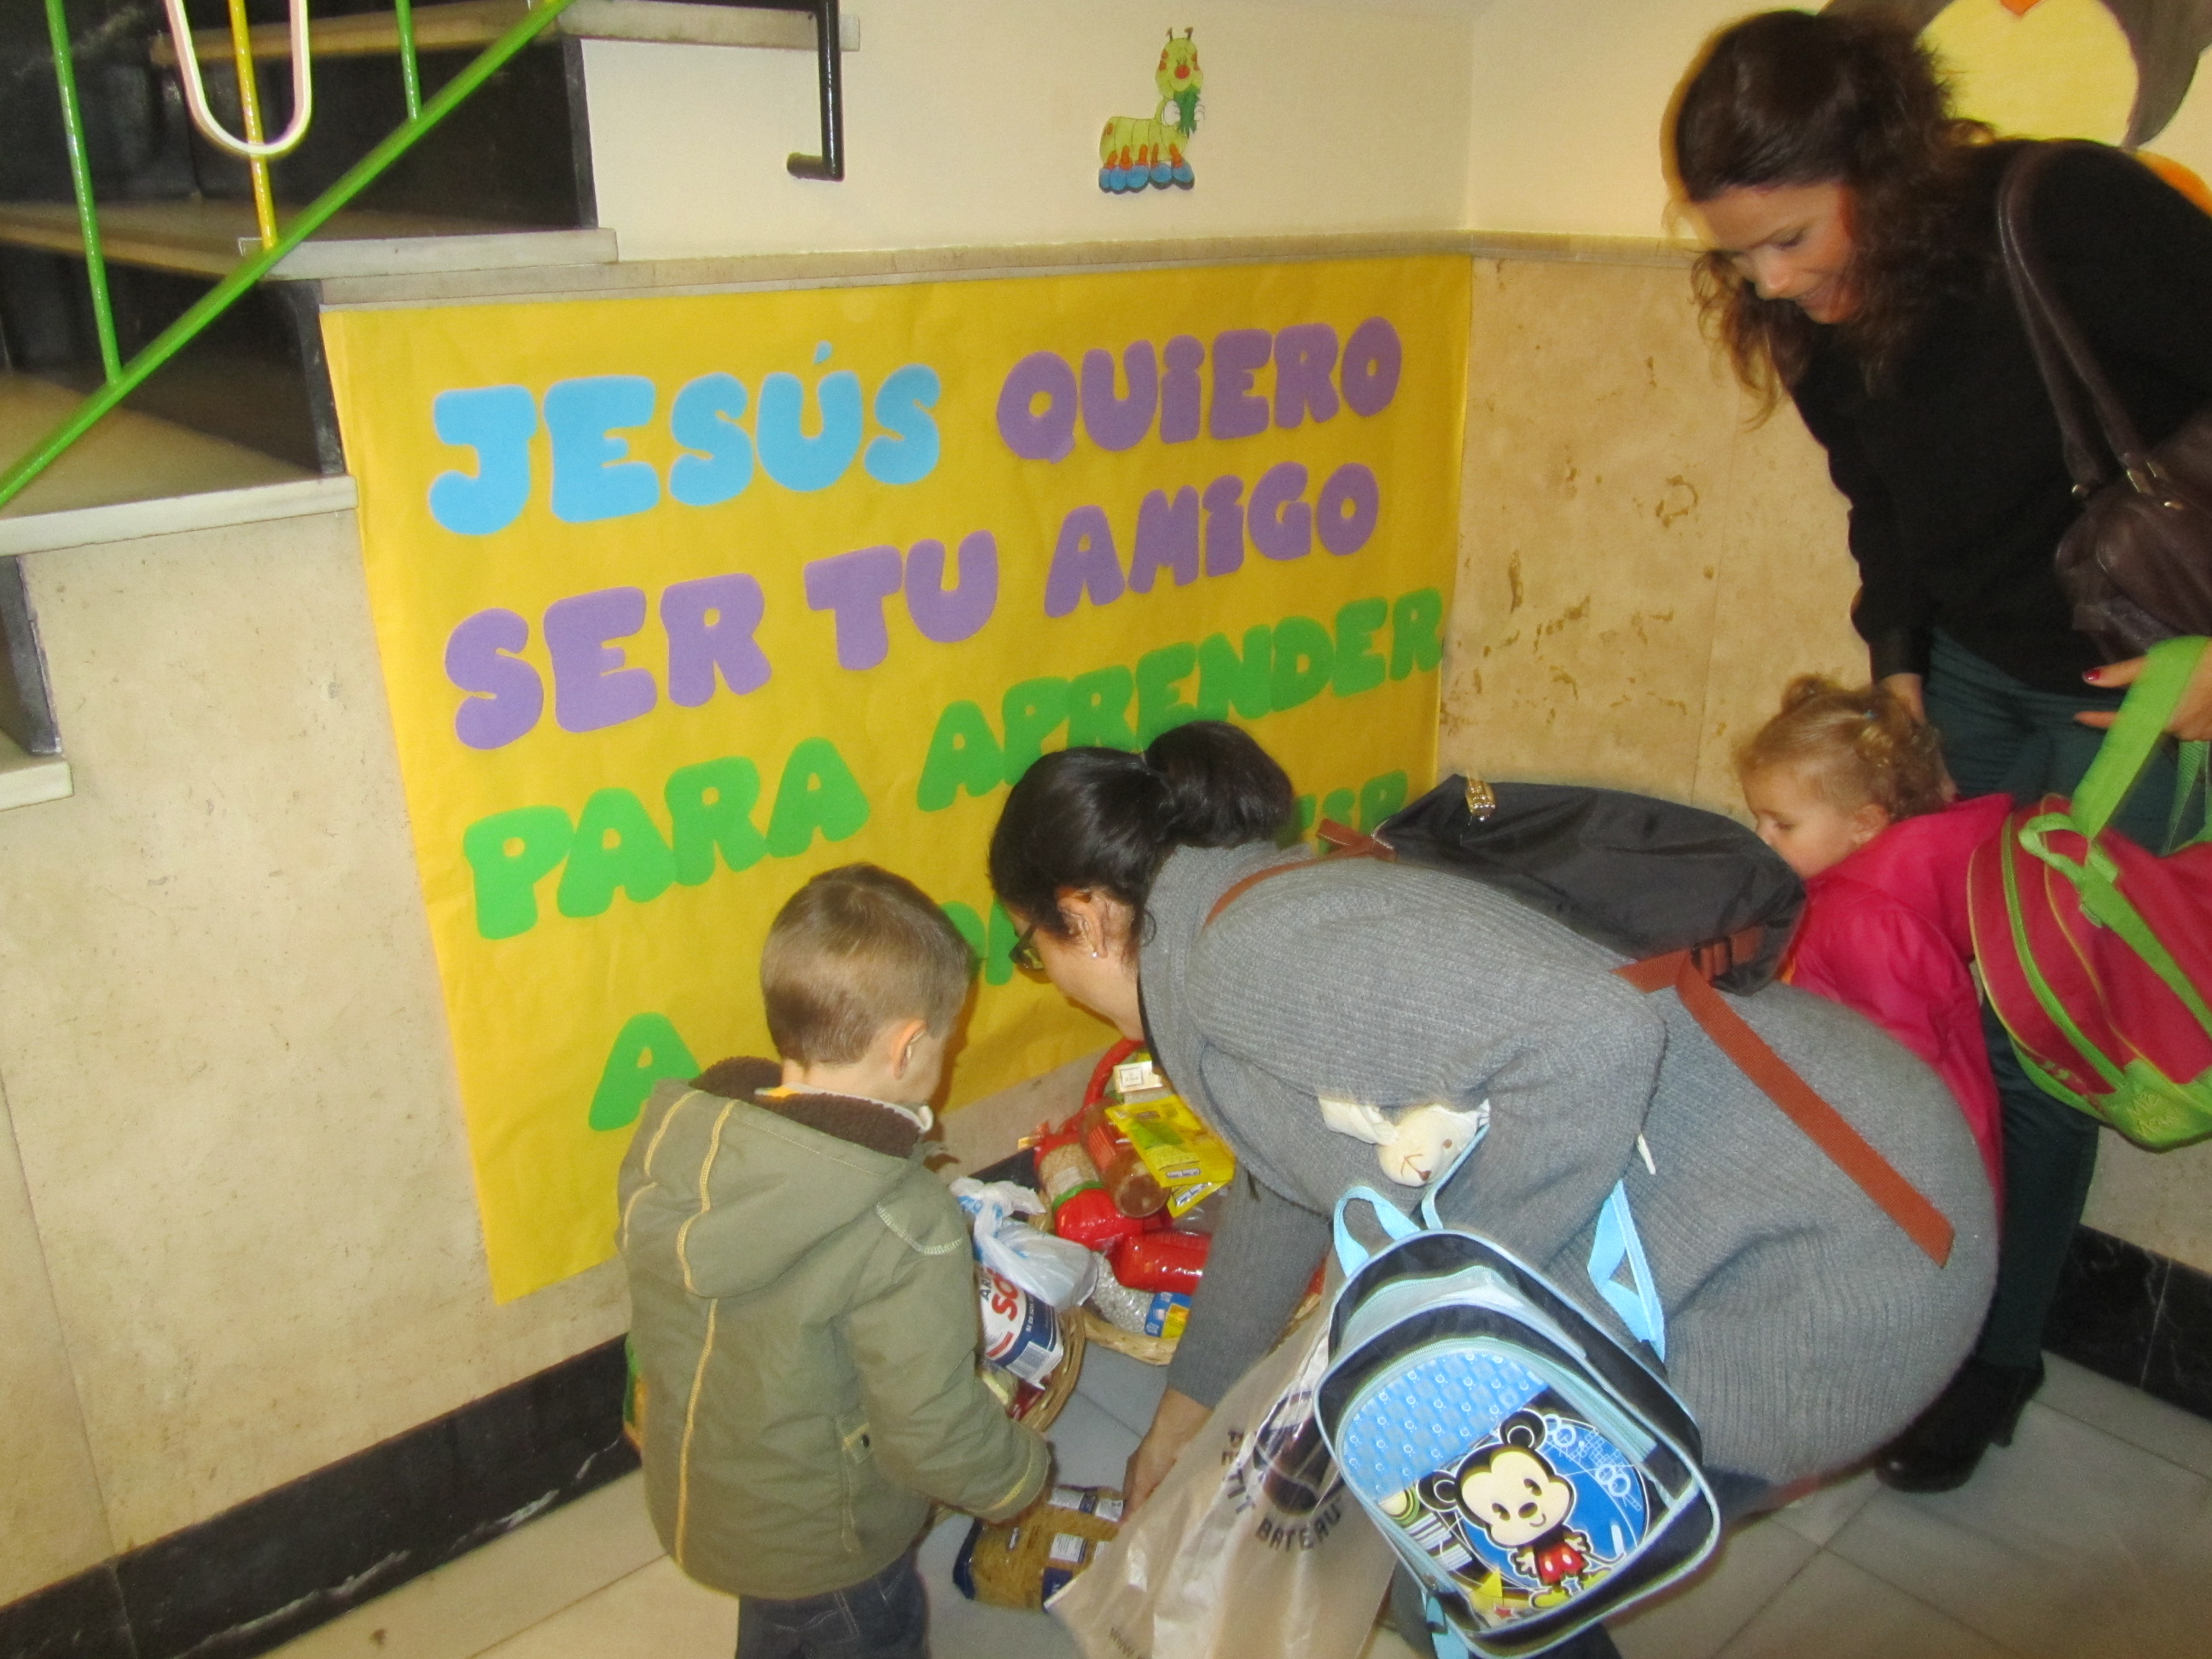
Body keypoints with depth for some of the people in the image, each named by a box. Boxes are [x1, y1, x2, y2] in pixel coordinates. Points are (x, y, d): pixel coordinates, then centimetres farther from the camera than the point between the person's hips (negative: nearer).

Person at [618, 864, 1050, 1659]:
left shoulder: (673, 1135, -16)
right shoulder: (904, 1228, -34)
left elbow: (651, 1321, -1)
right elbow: (934, 1432, -26)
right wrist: (1023, 1472, -7)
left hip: (688, 1501, 5)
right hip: (822, 1548, -5)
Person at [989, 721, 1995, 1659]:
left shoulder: (1251, 956, -22)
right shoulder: (1268, 922, 10)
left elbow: (1595, 1035, -34)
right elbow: (1277, 1194, 23)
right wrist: (1181, 1418, 36)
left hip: (1833, 1259, -9)